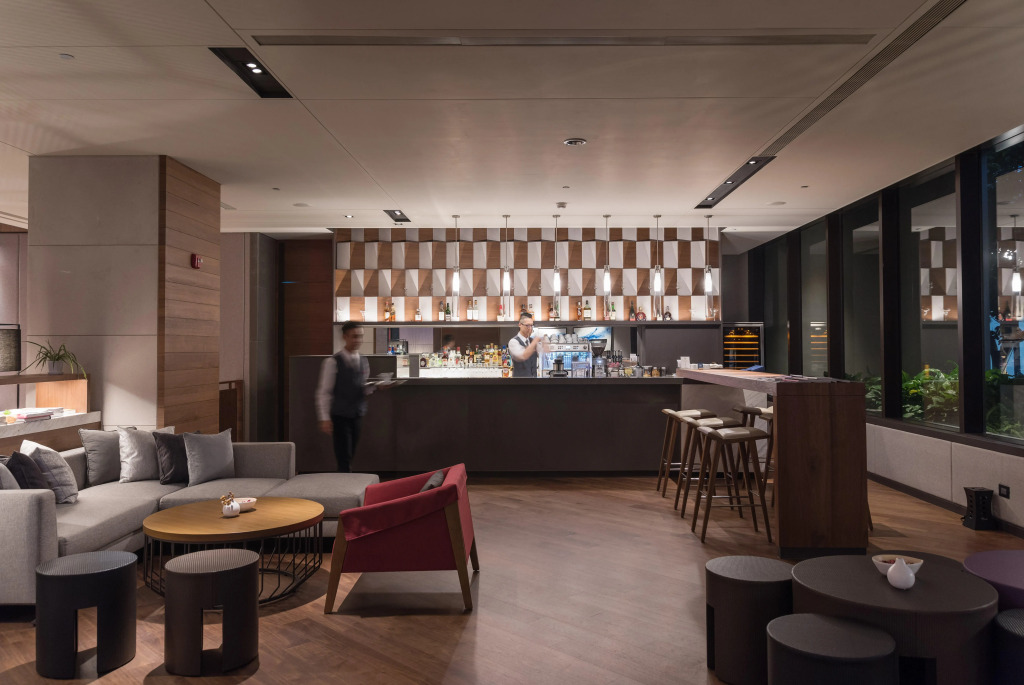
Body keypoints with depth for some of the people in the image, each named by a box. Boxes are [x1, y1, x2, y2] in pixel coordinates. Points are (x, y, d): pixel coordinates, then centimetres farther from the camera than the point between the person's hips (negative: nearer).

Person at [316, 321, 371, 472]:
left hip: (358, 416, 5)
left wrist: (368, 390, -6)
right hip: (340, 416, -5)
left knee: (350, 457, 12)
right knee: (344, 460, -6)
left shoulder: (363, 362, 9)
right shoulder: (333, 362, -9)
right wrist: (325, 418, -12)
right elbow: (323, 392, -8)